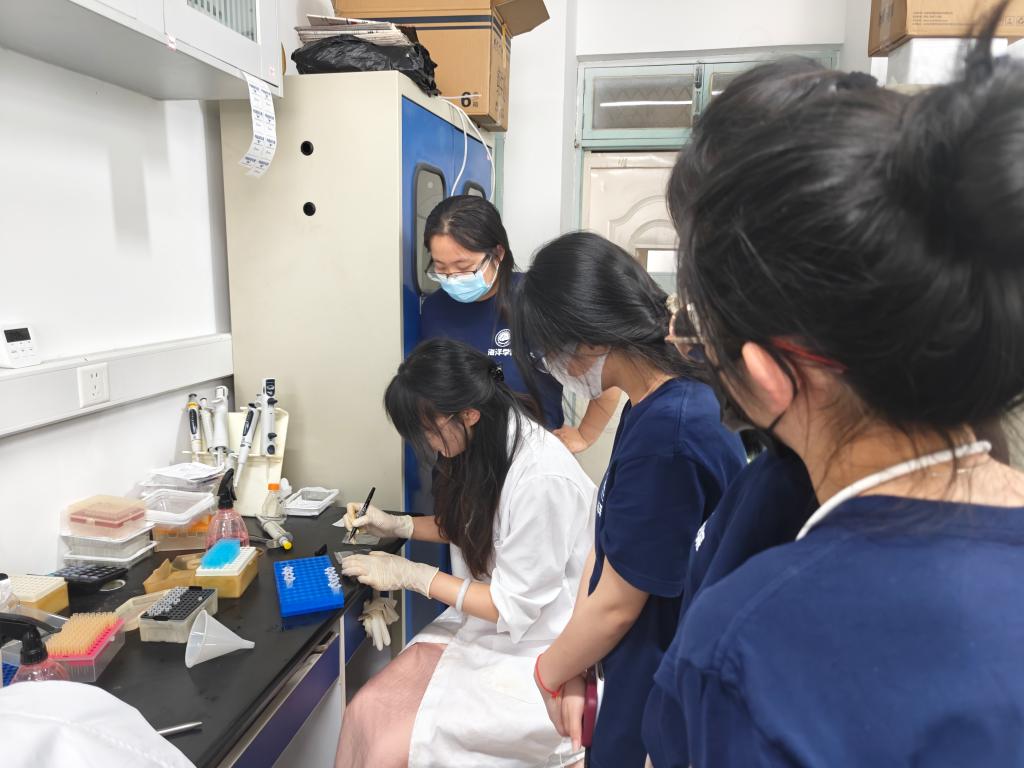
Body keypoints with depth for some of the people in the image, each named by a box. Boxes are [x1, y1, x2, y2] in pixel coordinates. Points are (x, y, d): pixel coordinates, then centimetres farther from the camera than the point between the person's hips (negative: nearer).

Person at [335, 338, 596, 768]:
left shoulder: (542, 479, -29)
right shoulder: (483, 445, -3)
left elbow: (512, 609, -21)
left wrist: (411, 575, -16)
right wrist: (398, 525, 4)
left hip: (529, 655, -7)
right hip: (476, 626, 7)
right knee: (366, 712, -7)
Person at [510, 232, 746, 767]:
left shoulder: (665, 433, -30)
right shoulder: (659, 404, -1)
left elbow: (616, 603, -21)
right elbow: (608, 540, 1)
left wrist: (551, 673, -3)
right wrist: (575, 670, -1)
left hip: (661, 702, -8)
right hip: (644, 669, 8)